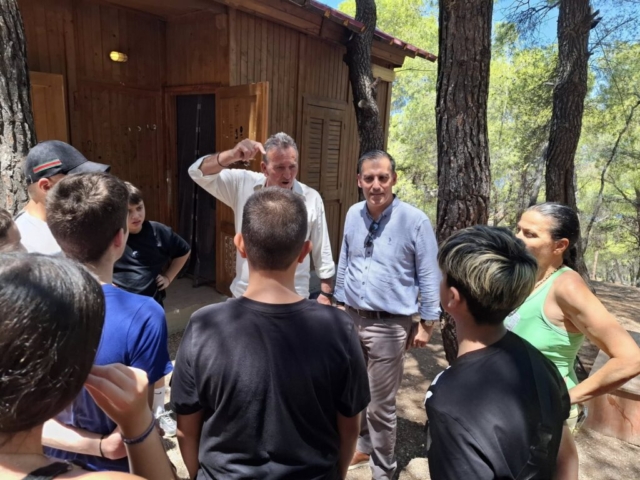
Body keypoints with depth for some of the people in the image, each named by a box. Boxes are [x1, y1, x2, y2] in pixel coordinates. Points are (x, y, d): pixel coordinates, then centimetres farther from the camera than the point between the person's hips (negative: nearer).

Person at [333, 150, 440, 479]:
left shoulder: (415, 221, -14)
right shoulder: (353, 215, 1)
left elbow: (429, 276, -8)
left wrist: (426, 324, -6)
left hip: (389, 325, -5)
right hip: (351, 318, 6)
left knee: (380, 406, 6)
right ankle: (362, 446, 46)